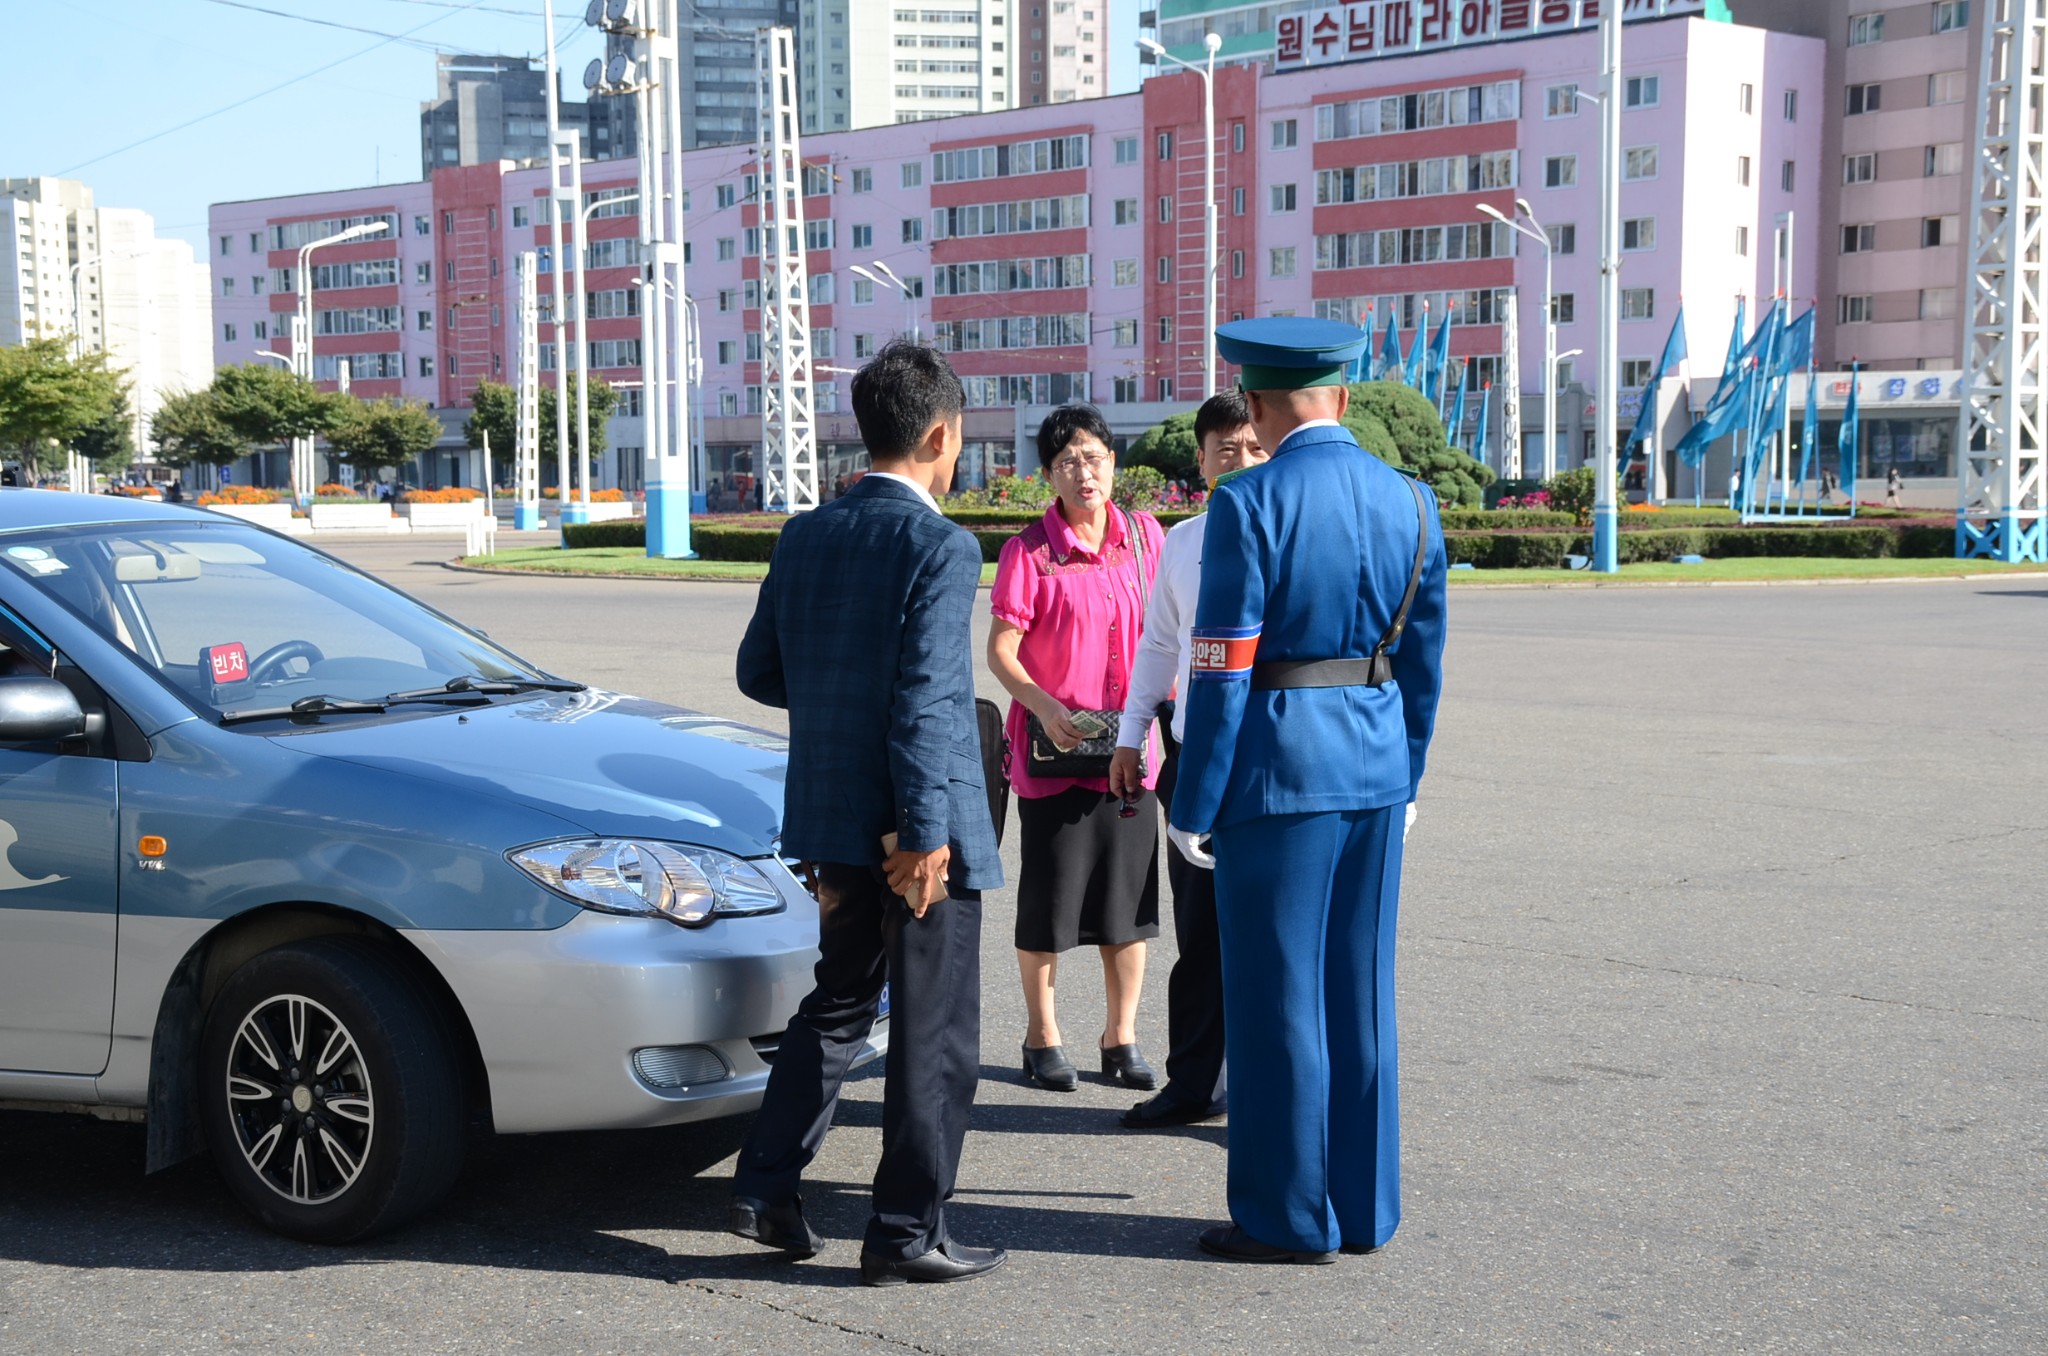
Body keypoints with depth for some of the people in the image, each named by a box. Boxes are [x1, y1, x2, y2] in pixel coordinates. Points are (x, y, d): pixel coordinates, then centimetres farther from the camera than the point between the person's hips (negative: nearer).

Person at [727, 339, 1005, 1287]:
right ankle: (906, 1233, 12)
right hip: (915, 825, -7)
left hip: (832, 818, 7)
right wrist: (925, 838, -19)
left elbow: (758, 670, 10)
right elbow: (925, 703, -21)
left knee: (840, 1003, 22)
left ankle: (765, 1191, 20)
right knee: (933, 1036, 5)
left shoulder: (805, 536, 5)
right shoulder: (940, 548, -16)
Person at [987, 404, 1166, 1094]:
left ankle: (1121, 1036, 21)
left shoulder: (1144, 536, 5)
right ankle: (1042, 1036, 18)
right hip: (1053, 750, -4)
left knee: (1129, 896, 9)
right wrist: (1046, 708, -24)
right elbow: (1000, 652, -10)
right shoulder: (1029, 550, -8)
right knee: (1048, 900, 4)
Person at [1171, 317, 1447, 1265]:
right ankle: (1363, 1209, 22)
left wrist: (1193, 807, -8)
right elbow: (1423, 660, 10)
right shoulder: (1411, 502, 5)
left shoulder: (1249, 505, -14)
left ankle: (1290, 1219, 11)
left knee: (1276, 995, 3)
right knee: (1359, 989, 14)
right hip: (1376, 769, 6)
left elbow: (1222, 671, -14)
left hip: (1278, 770, -6)